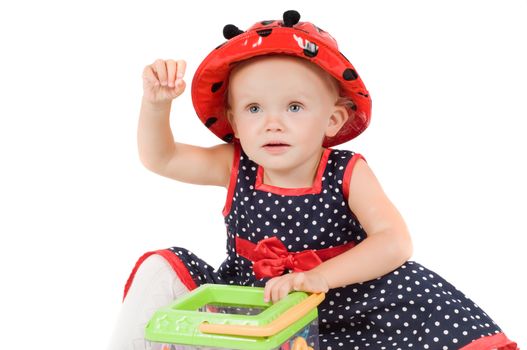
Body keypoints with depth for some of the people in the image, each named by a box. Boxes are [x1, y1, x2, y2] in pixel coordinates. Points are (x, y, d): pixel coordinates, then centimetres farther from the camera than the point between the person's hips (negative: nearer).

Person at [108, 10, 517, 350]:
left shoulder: (348, 174, -16)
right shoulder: (237, 167, -8)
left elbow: (395, 243, -26)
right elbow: (159, 158, -3)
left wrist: (320, 278, -40)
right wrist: (157, 103, -22)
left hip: (334, 305, -2)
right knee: (161, 270, -12)